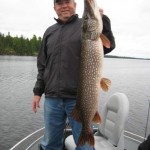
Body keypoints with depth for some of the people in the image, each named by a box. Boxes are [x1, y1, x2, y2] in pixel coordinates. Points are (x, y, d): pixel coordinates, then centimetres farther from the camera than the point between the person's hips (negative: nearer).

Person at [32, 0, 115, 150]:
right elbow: (42, 65, 17)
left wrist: (102, 19, -22)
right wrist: (38, 91, 13)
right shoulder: (49, 32, 15)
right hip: (52, 98, 4)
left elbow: (108, 46, -9)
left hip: (79, 97, -3)